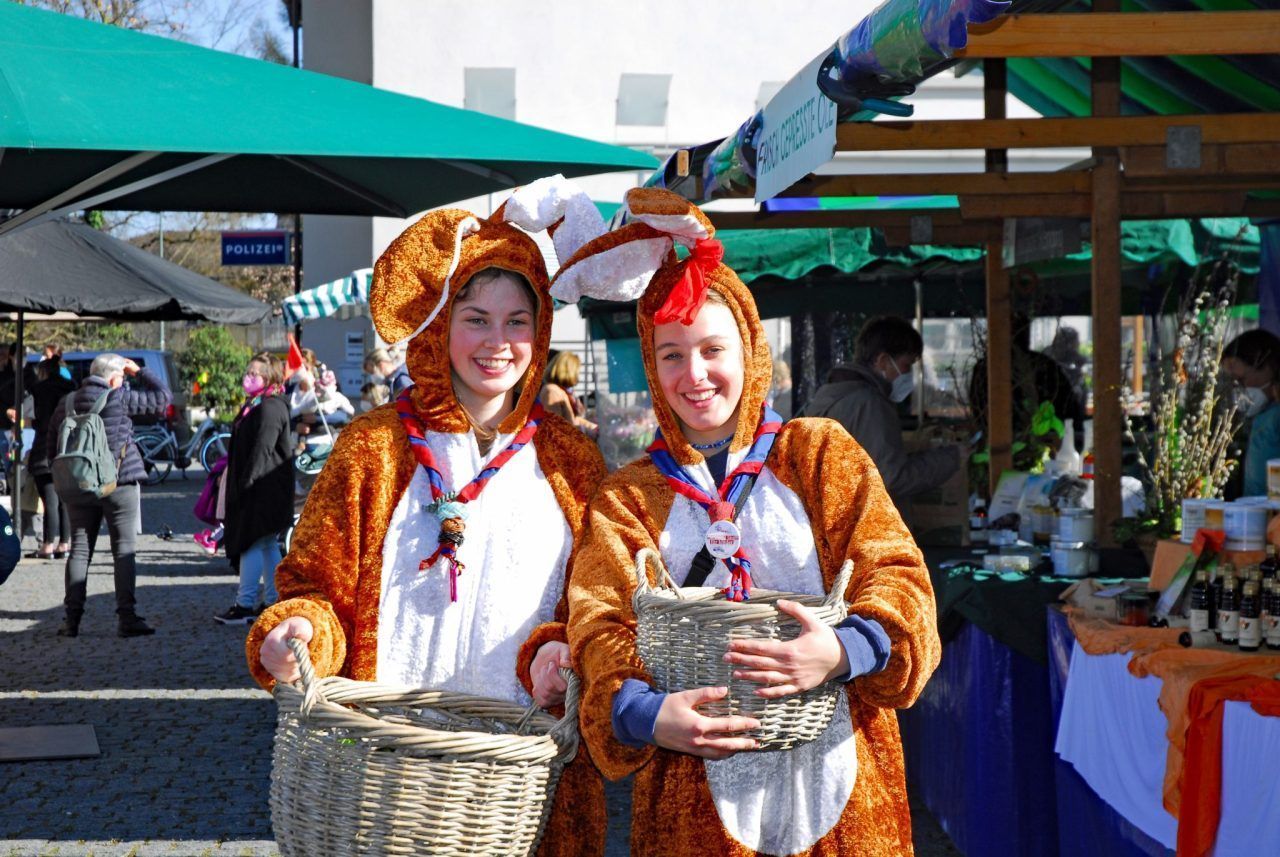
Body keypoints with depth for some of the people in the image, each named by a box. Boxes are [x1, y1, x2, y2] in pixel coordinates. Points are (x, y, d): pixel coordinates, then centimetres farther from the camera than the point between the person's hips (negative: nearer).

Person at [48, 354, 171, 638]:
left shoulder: (67, 403, 5)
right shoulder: (119, 398, -10)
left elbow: (52, 449, 10)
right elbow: (163, 398, -4)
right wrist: (140, 372, 6)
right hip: (119, 485, -4)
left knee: (80, 549, 8)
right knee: (123, 551, 0)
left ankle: (72, 619, 5)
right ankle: (126, 617, -4)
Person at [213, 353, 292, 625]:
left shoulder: (269, 408, -16)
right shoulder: (255, 405, 18)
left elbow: (262, 451, -22)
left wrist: (246, 484, -22)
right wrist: (239, 485, 21)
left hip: (264, 490, -11)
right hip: (260, 489, 11)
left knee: (252, 544, -9)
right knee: (267, 546, 13)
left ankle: (245, 605, -7)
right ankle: (274, 600, 18)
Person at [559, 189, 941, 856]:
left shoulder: (820, 453, 8)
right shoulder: (627, 499, 10)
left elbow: (893, 574, -3)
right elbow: (601, 625, -4)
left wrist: (845, 649, -25)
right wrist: (642, 711, -25)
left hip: (835, 774, 0)